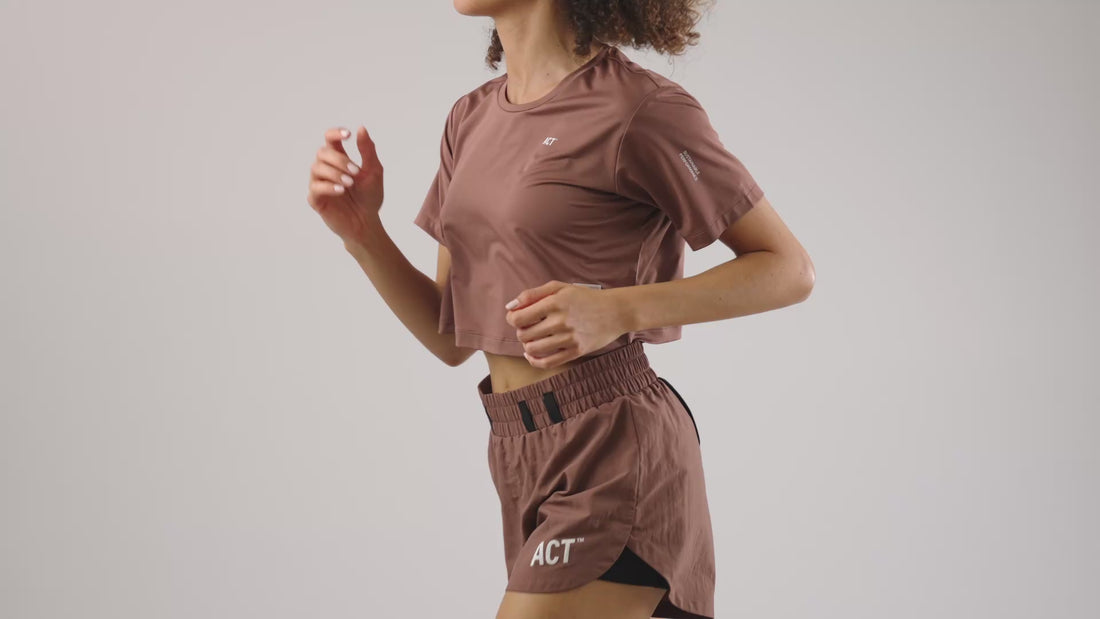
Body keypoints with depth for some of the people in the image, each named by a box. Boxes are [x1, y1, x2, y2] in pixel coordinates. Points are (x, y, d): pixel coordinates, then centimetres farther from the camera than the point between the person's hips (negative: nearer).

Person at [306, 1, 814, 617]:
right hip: (520, 454, 8)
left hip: (613, 453, -8)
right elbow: (451, 337, 14)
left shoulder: (640, 109, -10)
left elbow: (790, 270, -6)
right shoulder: (472, 119, 13)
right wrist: (363, 233, -2)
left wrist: (618, 311, -19)